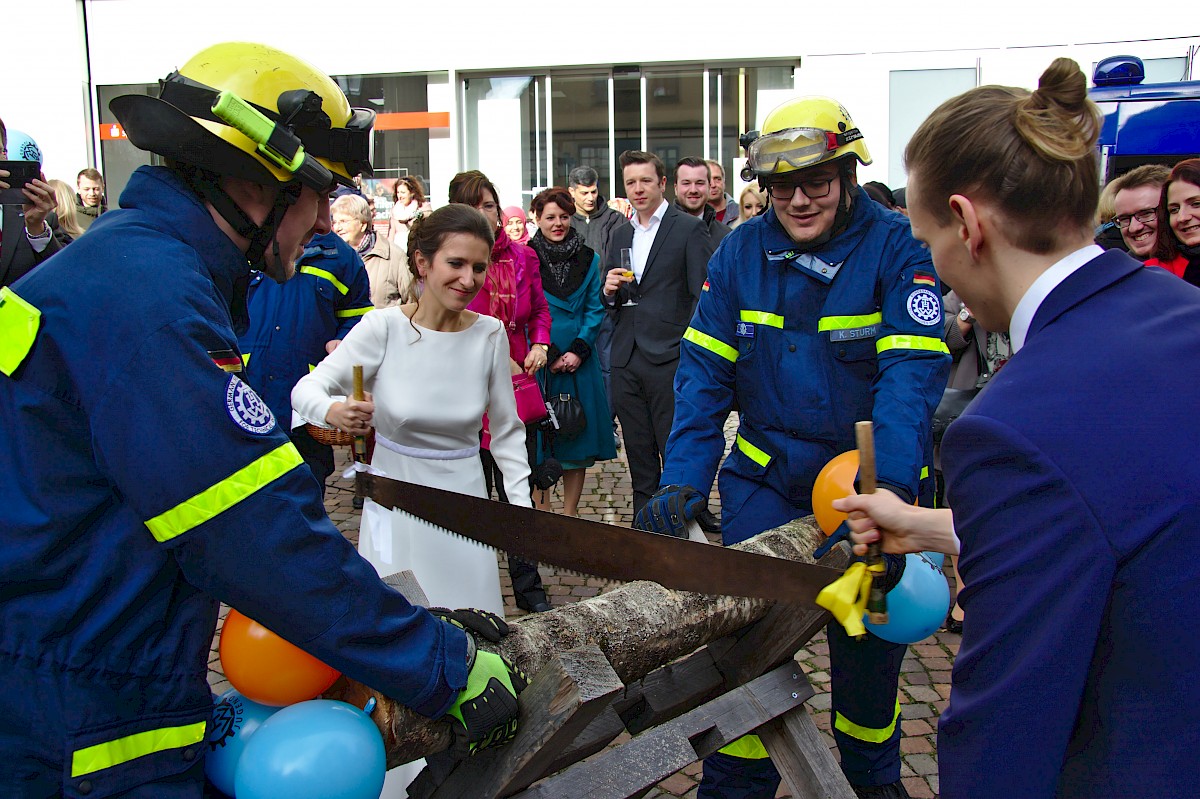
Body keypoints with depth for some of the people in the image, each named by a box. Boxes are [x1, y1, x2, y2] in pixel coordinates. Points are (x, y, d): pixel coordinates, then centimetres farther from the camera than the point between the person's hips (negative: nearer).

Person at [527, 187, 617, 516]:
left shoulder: (588, 259, 6)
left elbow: (595, 309, 4)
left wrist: (579, 350, -9)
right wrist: (547, 354, -11)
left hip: (579, 361, 2)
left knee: (577, 436, 6)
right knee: (539, 439, 2)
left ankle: (570, 514, 18)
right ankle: (542, 514, 14)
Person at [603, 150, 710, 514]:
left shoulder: (689, 228, -3)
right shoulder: (620, 235, 16)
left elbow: (703, 296, -7)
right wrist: (609, 290, -2)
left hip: (669, 359, -6)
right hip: (626, 361, 6)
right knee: (639, 457, 13)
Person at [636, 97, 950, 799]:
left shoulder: (896, 248, -11)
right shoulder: (742, 251, -2)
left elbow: (914, 370, -22)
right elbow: (705, 370, -5)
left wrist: (892, 486, -37)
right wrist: (684, 480, -16)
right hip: (766, 471, 2)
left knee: (867, 634, 12)